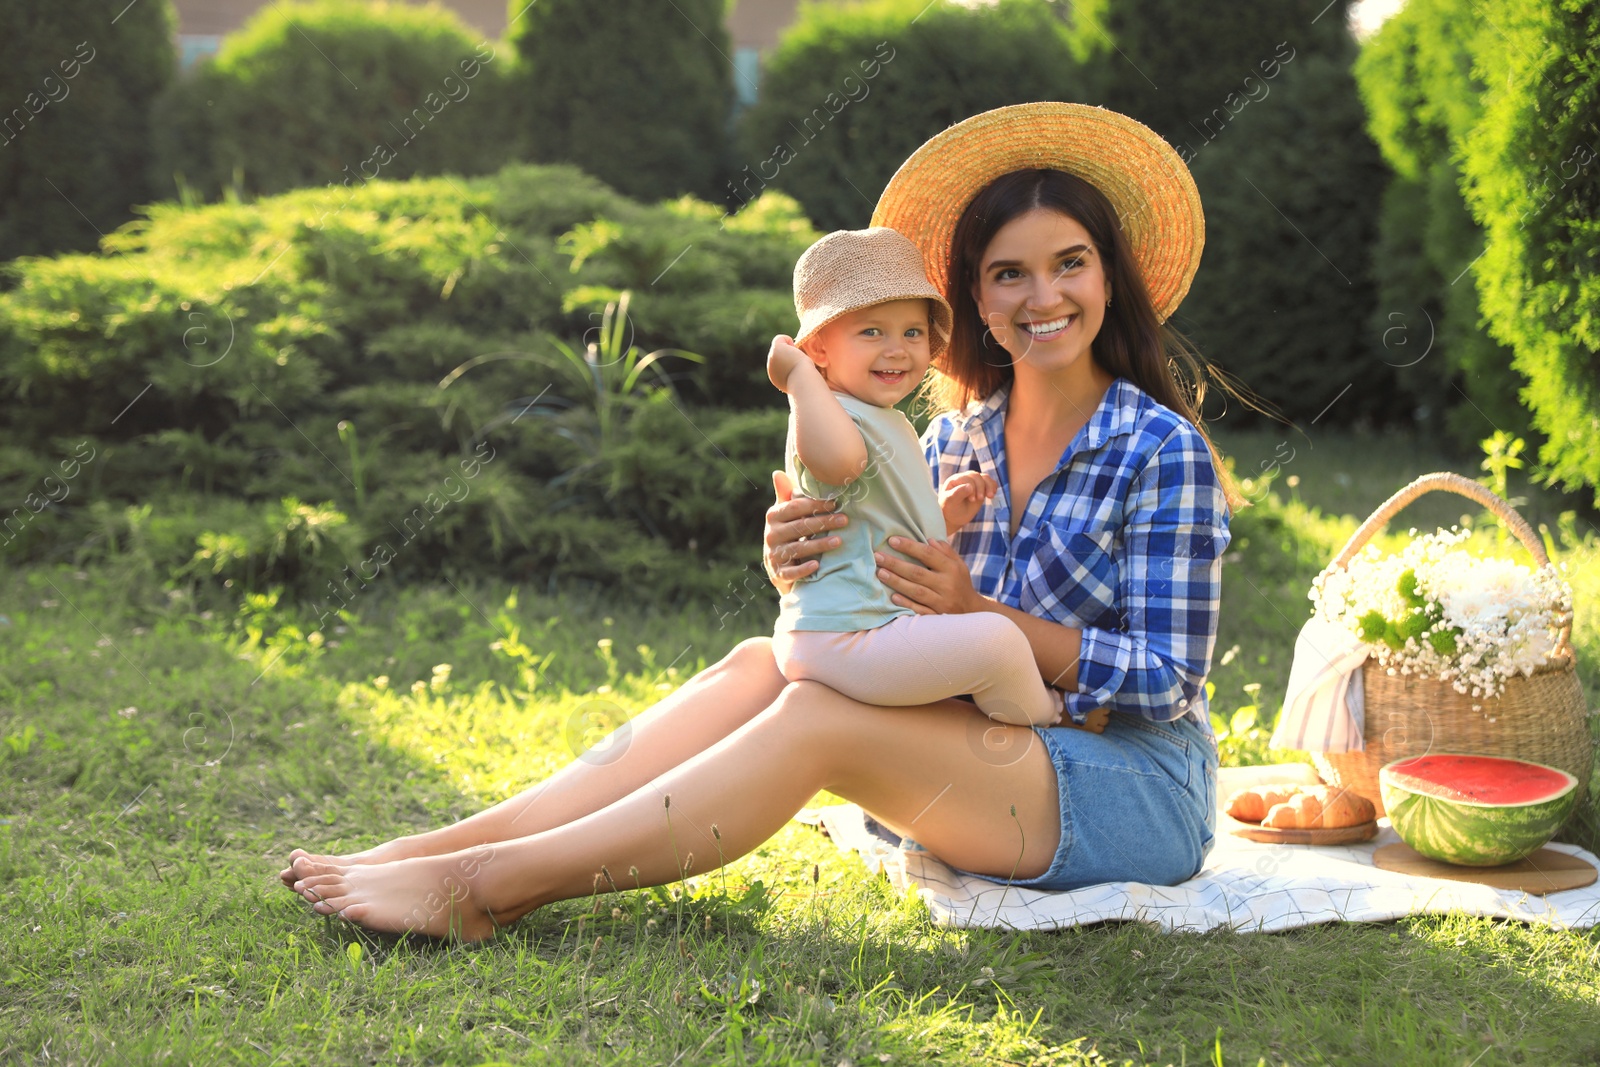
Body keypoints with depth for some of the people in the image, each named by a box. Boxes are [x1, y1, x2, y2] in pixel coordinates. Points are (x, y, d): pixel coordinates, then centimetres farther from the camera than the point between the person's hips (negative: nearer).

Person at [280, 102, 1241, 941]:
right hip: (983, 762, 6)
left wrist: (981, 614, -23)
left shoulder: (1163, 453, -10)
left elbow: (1167, 681, -14)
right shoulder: (955, 438, 8)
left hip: (1142, 795, -5)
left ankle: (486, 885, -26)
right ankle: (448, 845, -20)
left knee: (818, 716, -26)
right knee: (762, 667, -16)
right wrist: (796, 569, -18)